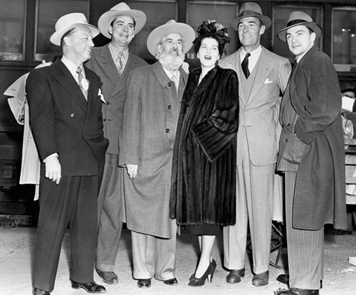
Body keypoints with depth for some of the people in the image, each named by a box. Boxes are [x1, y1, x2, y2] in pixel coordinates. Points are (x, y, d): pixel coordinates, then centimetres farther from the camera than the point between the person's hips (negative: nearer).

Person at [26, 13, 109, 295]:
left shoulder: (93, 79, 20)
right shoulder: (43, 77, 0)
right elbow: (41, 120, -9)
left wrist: (101, 150, 10)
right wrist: (49, 156, -17)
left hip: (91, 162, 6)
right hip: (61, 163, -6)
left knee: (87, 223, 10)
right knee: (52, 224, -2)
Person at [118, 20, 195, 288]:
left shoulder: (188, 81, 11)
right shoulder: (140, 76, 3)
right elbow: (131, 118, -2)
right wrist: (131, 158, -9)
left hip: (176, 162, 3)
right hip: (145, 158, -2)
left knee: (170, 216, 7)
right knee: (143, 216, 4)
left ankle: (166, 269, 21)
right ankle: (143, 271, 18)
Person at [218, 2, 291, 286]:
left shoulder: (279, 64, 4)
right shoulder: (225, 64, 10)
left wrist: (280, 130, 4)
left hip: (262, 145, -2)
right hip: (230, 143, 2)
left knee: (260, 208, 0)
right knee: (232, 206, 5)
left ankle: (261, 268, 13)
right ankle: (235, 264, 17)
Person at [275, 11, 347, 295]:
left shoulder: (319, 62, -8)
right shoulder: (300, 66, 20)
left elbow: (327, 108, -19)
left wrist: (299, 137, -15)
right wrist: (291, 139, 12)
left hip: (311, 153, -9)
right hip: (298, 152, 10)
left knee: (303, 218, -6)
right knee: (300, 219, 13)